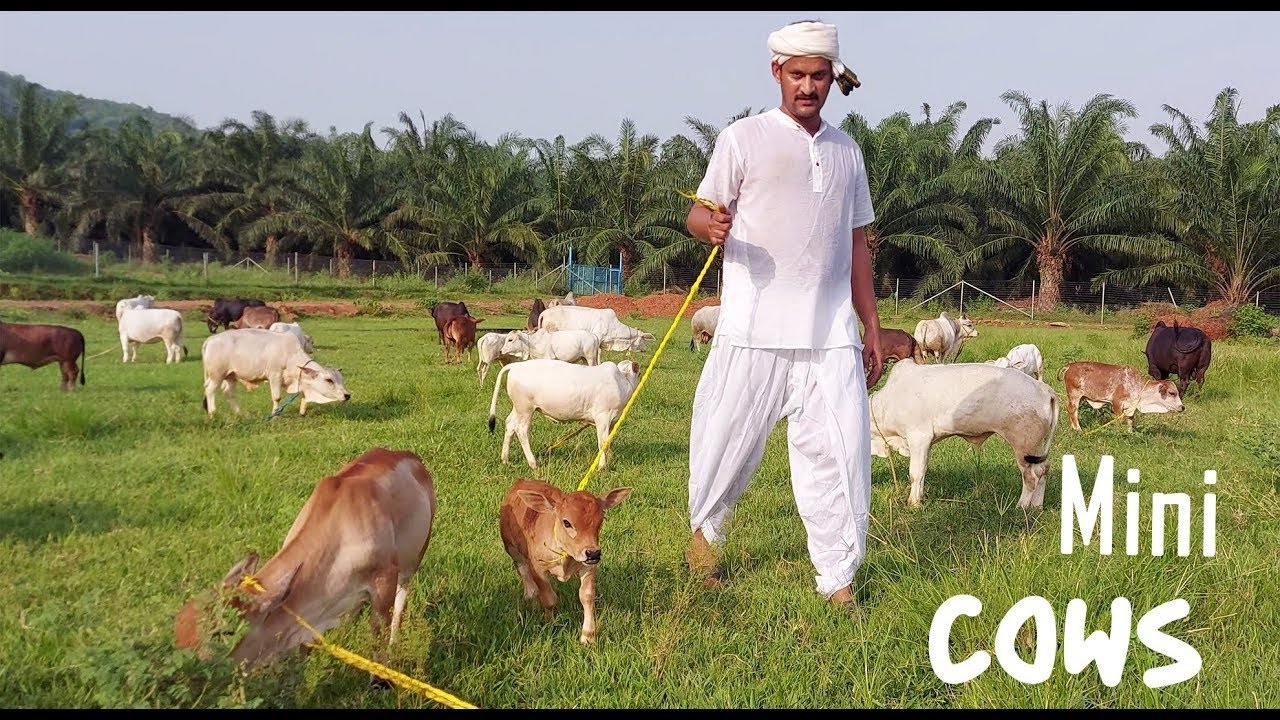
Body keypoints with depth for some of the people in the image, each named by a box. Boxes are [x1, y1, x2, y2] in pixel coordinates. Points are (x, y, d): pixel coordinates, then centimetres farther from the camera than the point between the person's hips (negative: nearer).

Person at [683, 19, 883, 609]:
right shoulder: (744, 138, 2)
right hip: (754, 332, -3)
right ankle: (704, 534, 31)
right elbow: (699, 215, 1)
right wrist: (713, 227, -24)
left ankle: (837, 579, 7)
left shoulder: (847, 152, 16)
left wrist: (872, 327, 17)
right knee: (729, 441, 4)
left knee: (842, 450, -2)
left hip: (831, 336, 4)